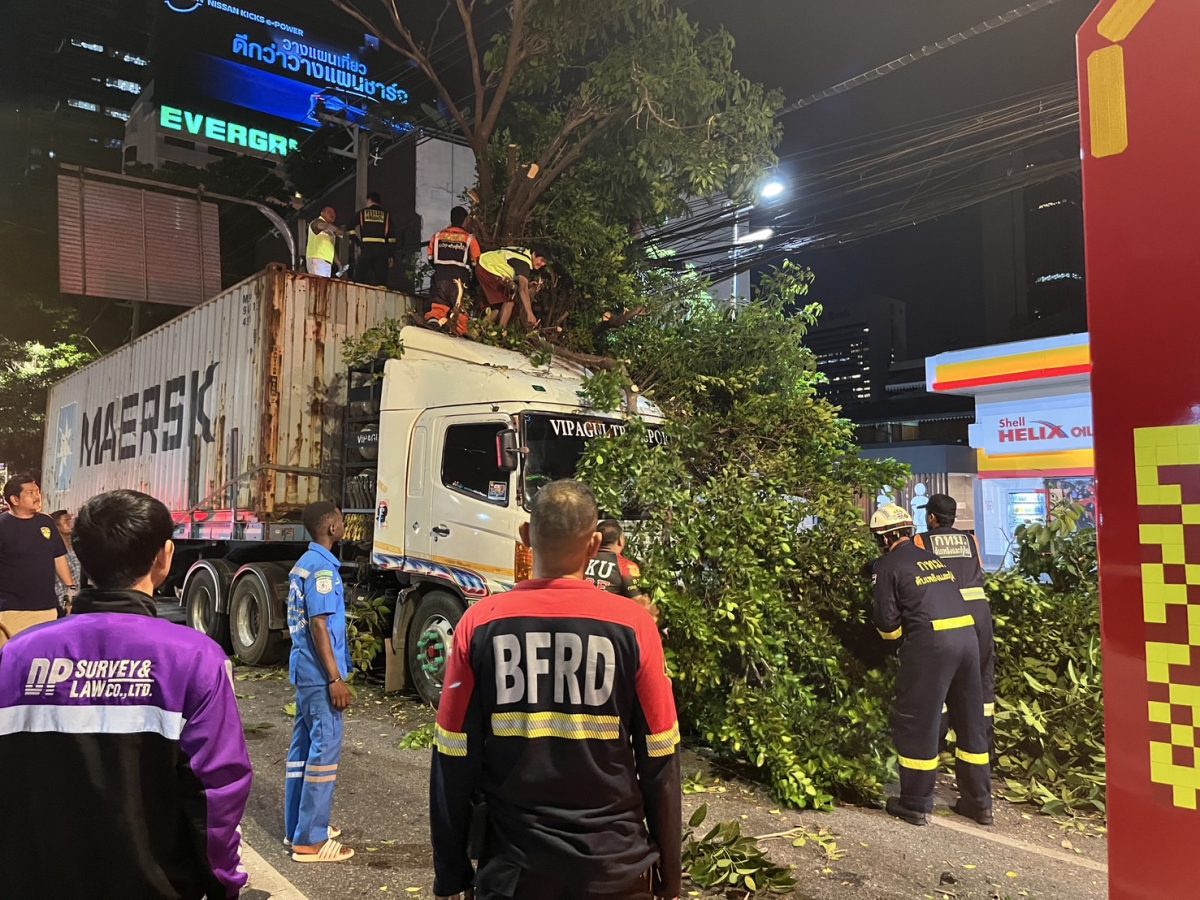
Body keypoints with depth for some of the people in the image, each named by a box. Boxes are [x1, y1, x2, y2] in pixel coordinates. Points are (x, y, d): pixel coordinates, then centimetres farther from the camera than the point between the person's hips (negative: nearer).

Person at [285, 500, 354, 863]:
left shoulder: (303, 563, 13)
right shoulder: (322, 567, -17)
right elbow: (319, 624, -21)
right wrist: (335, 678, -20)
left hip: (304, 669, 10)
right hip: (321, 673, -10)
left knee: (303, 747, 15)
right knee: (325, 750, -4)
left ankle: (297, 826, 25)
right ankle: (310, 840, 2)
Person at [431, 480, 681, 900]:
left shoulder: (480, 623, -10)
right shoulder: (632, 624, -12)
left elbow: (453, 762, -5)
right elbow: (660, 762, -7)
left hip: (513, 864, 0)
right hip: (615, 865, 0)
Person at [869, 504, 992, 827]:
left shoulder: (886, 565, 2)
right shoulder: (932, 558, 22)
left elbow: (888, 622, -3)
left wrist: (896, 634, 18)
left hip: (930, 642, -7)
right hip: (967, 634, 7)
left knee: (916, 722, 6)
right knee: (971, 720, 17)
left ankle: (915, 805, 14)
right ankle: (979, 801, 27)